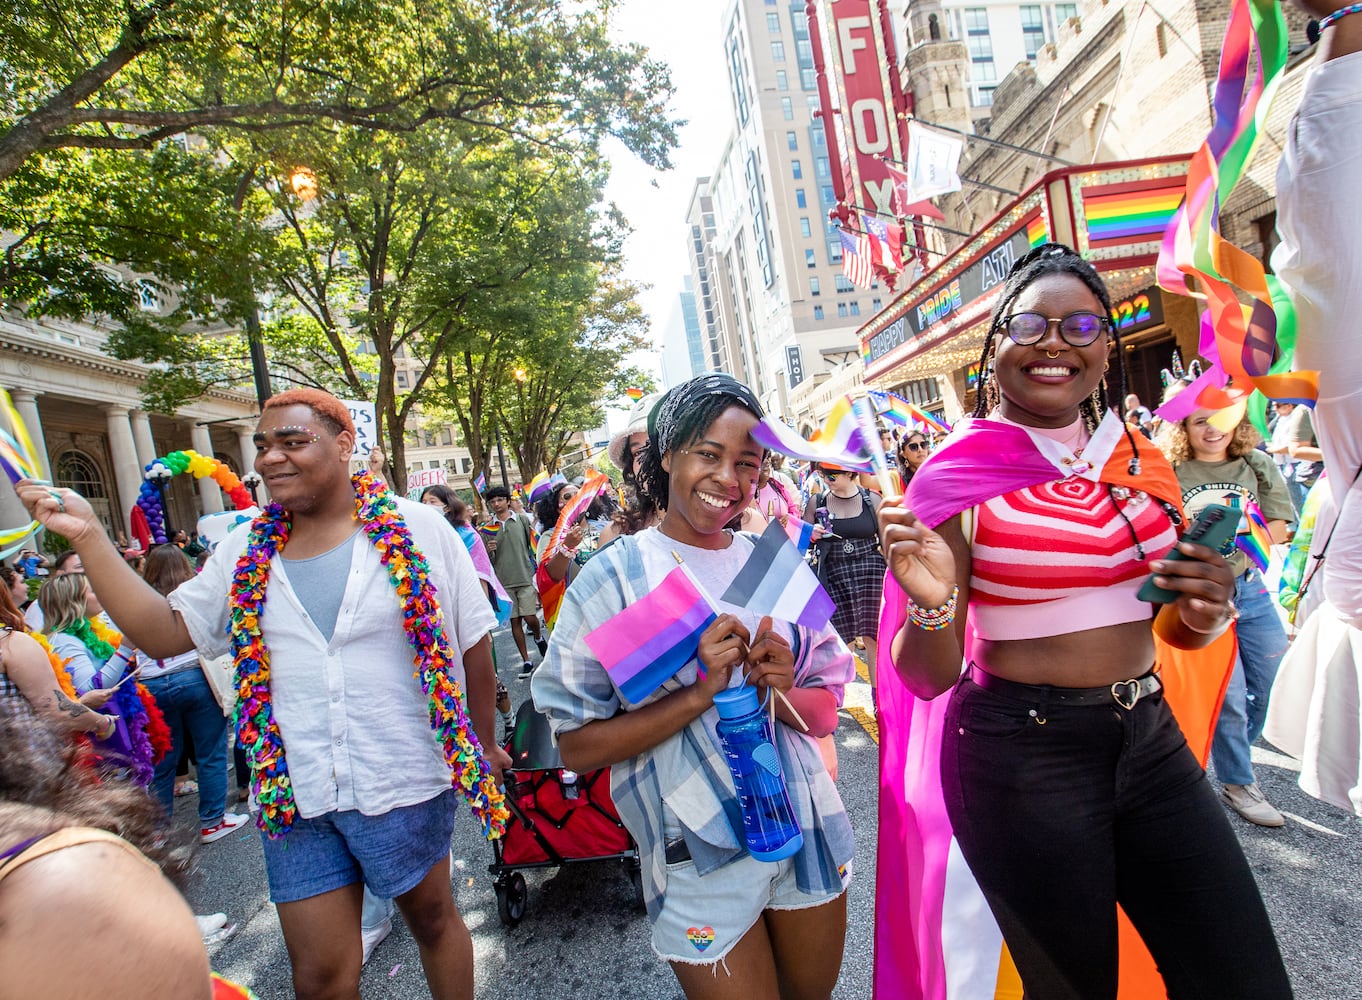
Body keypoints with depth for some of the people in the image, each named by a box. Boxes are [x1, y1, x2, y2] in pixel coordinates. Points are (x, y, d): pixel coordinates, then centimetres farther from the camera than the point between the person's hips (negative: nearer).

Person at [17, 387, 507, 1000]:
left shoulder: (417, 529, -8)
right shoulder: (246, 551, 4)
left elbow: (472, 644, -4)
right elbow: (163, 632, 2)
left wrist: (484, 746, 2)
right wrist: (87, 536, -4)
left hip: (404, 783, -3)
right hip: (294, 795, 3)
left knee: (432, 917, 19)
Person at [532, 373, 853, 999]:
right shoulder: (614, 576, -12)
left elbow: (825, 711, 3)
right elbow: (577, 747, -14)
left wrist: (782, 693, -20)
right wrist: (701, 693, -25)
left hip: (809, 829, 5)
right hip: (700, 855, -4)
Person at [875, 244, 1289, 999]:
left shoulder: (1136, 457, 4)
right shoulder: (959, 474, -12)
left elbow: (1167, 627, 17)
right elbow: (929, 677, -10)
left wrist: (1203, 616, -5)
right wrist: (931, 607, -31)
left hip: (1150, 735, 5)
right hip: (1022, 756, -5)